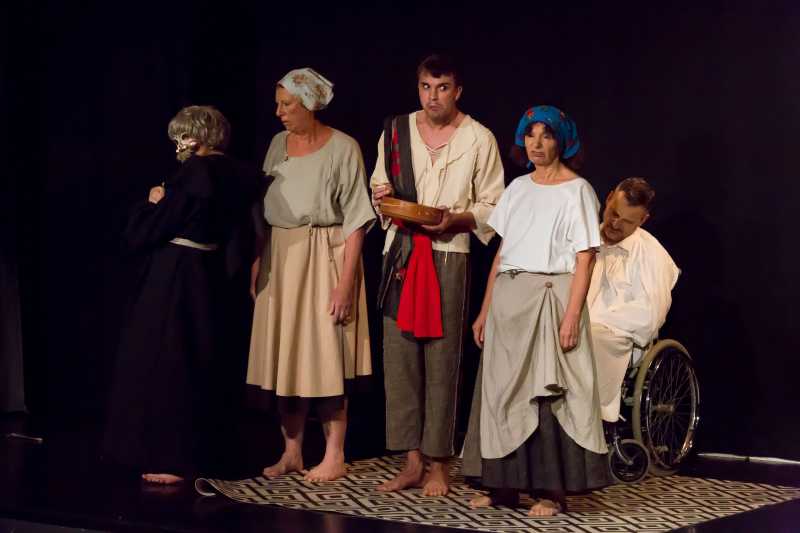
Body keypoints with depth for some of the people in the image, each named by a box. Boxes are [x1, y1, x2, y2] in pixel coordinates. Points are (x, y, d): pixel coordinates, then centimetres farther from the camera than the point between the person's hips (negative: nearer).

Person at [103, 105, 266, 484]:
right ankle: (203, 454, 22)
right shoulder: (241, 177, 4)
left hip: (175, 283, -8)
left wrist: (152, 203, 4)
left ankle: (173, 459, 2)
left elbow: (141, 235, -14)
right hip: (216, 282, 8)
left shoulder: (193, 174, -17)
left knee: (168, 365, 0)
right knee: (208, 367, 15)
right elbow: (246, 241, 12)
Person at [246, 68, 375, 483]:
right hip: (279, 259, 6)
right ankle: (291, 452, 17)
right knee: (284, 355, 7)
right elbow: (262, 208, 13)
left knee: (326, 356, -3)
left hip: (324, 259, -6)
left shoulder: (343, 148, -7)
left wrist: (347, 281, -16)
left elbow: (355, 221, -10)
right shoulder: (278, 145, 10)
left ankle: (334, 455, 6)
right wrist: (256, 262, 5)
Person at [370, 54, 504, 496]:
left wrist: (456, 219, -15)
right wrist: (381, 196, -1)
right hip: (400, 249, 4)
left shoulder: (479, 139, 2)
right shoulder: (395, 132, 12)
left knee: (442, 357, -3)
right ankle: (412, 460, 7)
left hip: (448, 253, -3)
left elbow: (492, 206, 3)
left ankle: (437, 464, 4)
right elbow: (378, 187, 23)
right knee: (399, 354, 0)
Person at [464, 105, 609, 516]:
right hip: (508, 299, 6)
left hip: (551, 295, -6)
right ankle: (505, 485, 11)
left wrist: (573, 316, -17)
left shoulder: (576, 190, -1)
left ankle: (552, 492, -2)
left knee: (548, 391, -6)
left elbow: (584, 259, -7)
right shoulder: (517, 188, 15)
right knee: (504, 392, 5)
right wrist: (486, 310, 11)